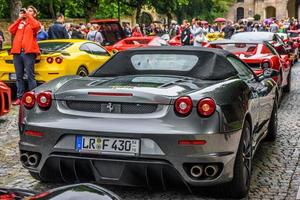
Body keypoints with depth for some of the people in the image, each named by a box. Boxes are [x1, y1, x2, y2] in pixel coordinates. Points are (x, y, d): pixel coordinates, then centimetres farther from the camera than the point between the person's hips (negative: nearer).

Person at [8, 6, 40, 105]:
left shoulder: (34, 22, 11)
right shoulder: (19, 23, 23)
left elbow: (36, 26, -13)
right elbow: (11, 30, 7)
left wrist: (28, 15, -4)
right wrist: (19, 18, 3)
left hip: (28, 52, -5)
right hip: (17, 52, 5)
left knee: (30, 76, -7)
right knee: (19, 76, 5)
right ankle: (19, 98, 7)